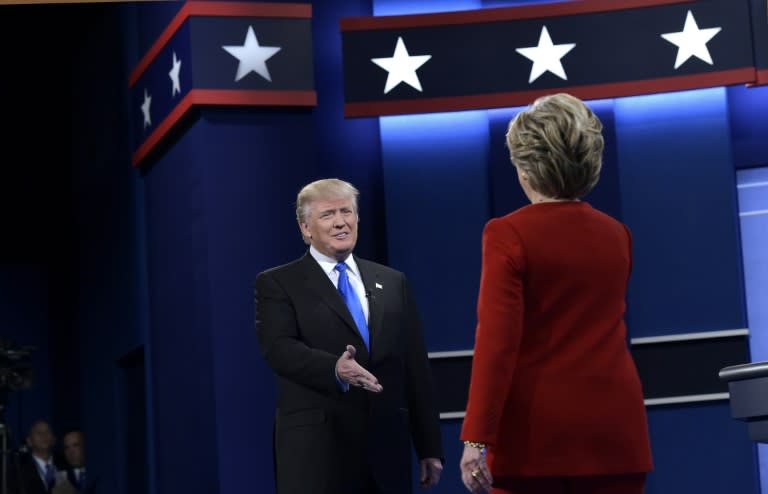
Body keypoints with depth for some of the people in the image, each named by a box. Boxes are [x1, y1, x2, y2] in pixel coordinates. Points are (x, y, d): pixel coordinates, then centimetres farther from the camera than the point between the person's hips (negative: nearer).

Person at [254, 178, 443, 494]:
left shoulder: (393, 282, 16)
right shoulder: (277, 284, 4)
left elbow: (416, 368, 13)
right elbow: (279, 348, -12)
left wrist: (429, 448, 10)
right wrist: (334, 369, -30)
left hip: (387, 447, 4)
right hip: (316, 449, -3)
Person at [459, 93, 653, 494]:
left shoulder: (508, 234, -8)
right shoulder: (617, 235, 9)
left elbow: (497, 341, -16)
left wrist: (476, 439, -17)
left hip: (535, 433, -4)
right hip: (612, 428, 5)